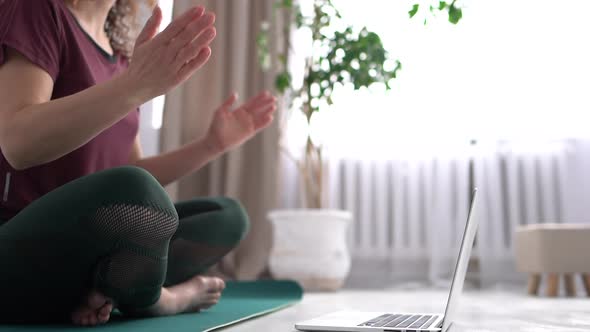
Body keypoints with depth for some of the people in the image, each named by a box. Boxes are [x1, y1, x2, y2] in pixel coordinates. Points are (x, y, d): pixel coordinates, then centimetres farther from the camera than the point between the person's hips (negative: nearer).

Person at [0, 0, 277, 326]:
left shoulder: (117, 50, 14)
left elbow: (136, 173, 16)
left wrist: (212, 144, 8)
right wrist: (136, 85, -33)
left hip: (92, 245, 8)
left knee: (228, 215, 6)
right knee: (130, 191, -35)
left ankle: (105, 290, -12)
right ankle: (149, 299, -5)